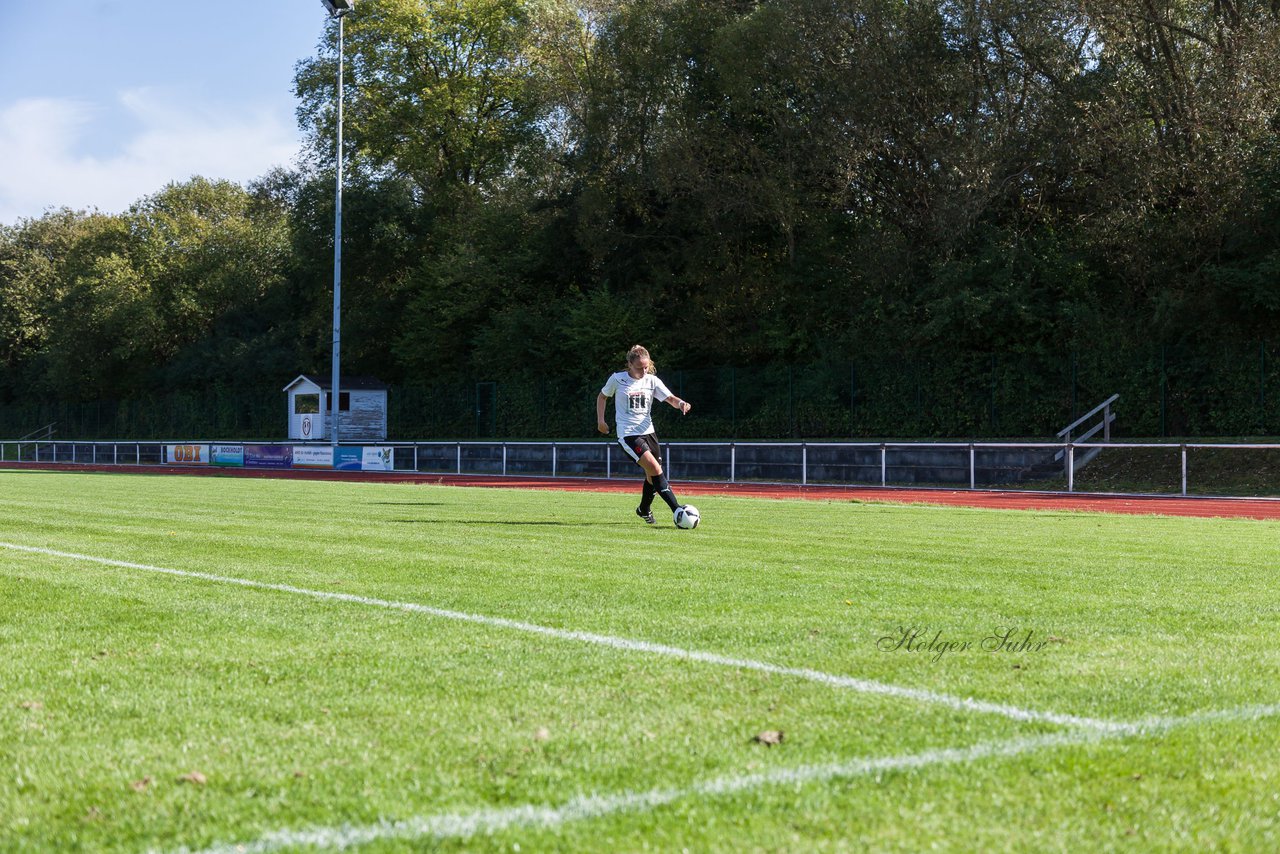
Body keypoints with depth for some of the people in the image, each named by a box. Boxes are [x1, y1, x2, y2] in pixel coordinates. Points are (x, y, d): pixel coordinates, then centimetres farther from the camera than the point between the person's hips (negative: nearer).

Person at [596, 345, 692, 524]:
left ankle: (644, 509, 36)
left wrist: (680, 403, -29)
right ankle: (677, 509, -21)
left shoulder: (652, 381, 2)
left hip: (648, 432, 5)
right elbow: (602, 396, 12)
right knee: (655, 469, -19)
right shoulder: (617, 379, -5)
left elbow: (670, 399, -7)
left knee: (652, 475, 10)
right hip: (628, 434, -5)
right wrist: (600, 420, 4)